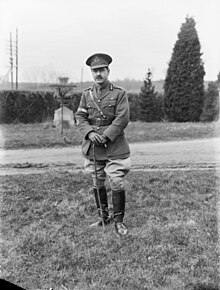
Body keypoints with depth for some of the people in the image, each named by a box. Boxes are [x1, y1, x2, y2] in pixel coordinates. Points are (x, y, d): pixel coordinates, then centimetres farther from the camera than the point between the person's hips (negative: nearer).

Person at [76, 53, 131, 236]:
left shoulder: (119, 93, -2)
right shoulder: (86, 94, 9)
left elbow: (122, 119, -10)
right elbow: (80, 117, 4)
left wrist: (105, 137, -17)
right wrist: (89, 133, -14)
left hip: (114, 147, -4)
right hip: (92, 147, 4)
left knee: (117, 184, -5)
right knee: (97, 184, 13)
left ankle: (119, 220, 12)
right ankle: (103, 217, 29)